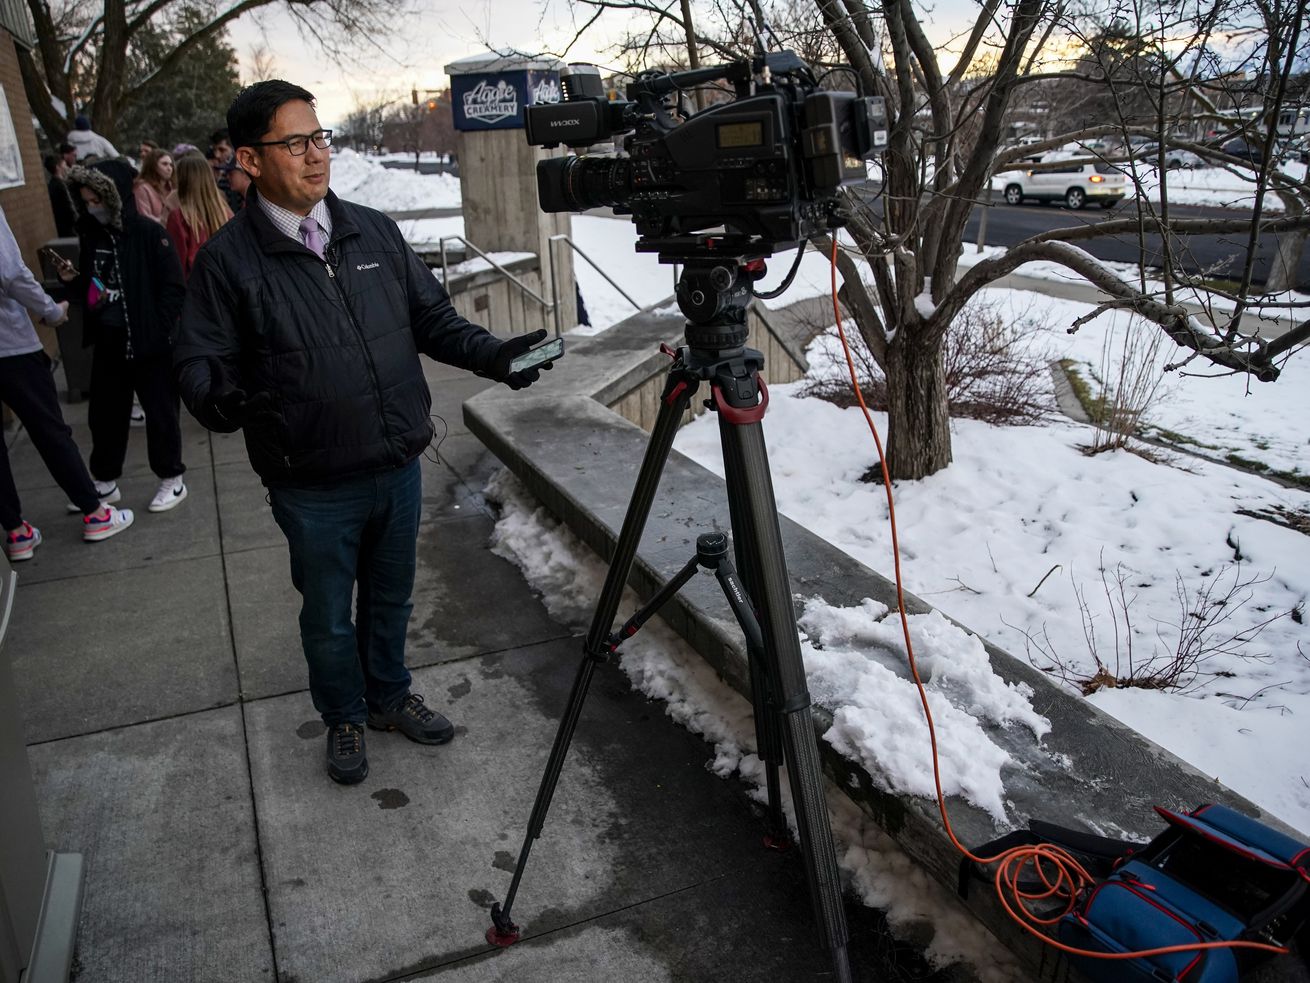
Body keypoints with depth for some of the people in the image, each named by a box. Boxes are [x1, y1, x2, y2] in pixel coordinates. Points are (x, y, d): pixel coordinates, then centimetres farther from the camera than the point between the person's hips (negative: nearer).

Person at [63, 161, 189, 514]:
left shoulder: (148, 233, -11)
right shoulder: (91, 235, 6)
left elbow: (174, 287, -13)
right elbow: (88, 285, 17)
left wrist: (158, 330, -17)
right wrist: (72, 281, -5)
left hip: (149, 342, -6)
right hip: (107, 341, 6)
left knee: (160, 411, 5)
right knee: (104, 412, 14)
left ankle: (172, 481, 19)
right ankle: (104, 480, 29)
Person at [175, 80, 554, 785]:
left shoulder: (373, 231, 5)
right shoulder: (228, 259, -8)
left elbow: (432, 316, 11)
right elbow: (199, 362, -9)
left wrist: (488, 354, -4)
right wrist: (230, 401, -31)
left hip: (399, 468, 4)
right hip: (314, 487, -4)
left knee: (391, 599, 21)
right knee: (329, 616, 14)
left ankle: (390, 696, 46)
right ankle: (345, 719, 39)